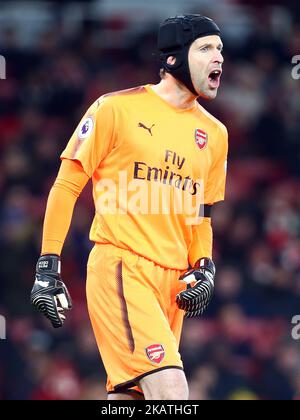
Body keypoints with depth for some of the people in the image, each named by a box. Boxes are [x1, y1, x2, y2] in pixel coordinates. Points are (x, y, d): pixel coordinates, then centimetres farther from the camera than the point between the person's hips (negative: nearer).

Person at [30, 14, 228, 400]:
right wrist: (48, 268, -4)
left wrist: (203, 270, 8)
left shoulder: (213, 133, 16)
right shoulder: (117, 109, -1)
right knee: (171, 395, -22)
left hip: (173, 281, 6)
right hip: (121, 269, -6)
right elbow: (66, 187, 1)